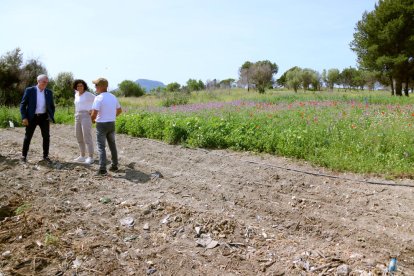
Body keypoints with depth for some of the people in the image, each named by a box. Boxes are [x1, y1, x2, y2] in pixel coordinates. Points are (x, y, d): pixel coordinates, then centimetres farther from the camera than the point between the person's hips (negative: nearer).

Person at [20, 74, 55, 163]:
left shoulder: (49, 92, 4)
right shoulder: (29, 90, -5)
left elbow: (52, 106, 12)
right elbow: (23, 104, -3)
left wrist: (51, 117, 3)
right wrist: (24, 117, -11)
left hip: (44, 117, 3)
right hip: (32, 118, -3)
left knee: (46, 137, 3)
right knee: (28, 137, 5)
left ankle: (45, 156, 15)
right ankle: (24, 155, 18)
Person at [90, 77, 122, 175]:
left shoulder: (98, 98, -17)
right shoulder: (113, 97, 5)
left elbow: (94, 114, -21)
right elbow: (119, 110, 18)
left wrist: (93, 120, 0)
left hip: (101, 125, -6)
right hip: (111, 124, 6)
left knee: (101, 147, -1)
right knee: (112, 145, 17)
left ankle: (102, 169, -6)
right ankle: (114, 165, 24)